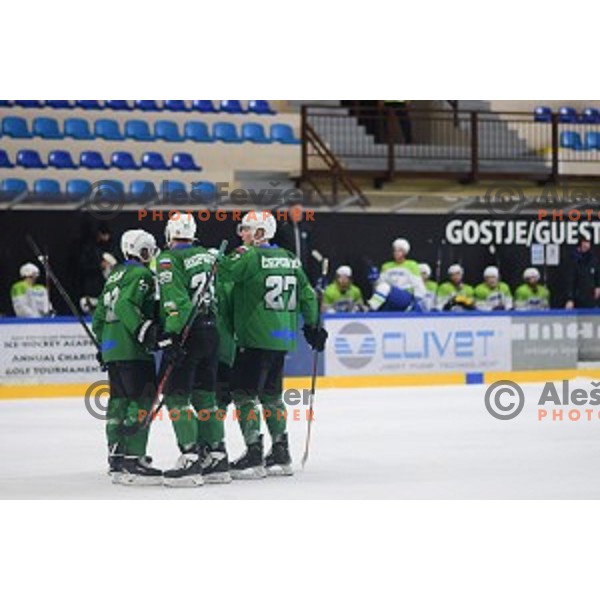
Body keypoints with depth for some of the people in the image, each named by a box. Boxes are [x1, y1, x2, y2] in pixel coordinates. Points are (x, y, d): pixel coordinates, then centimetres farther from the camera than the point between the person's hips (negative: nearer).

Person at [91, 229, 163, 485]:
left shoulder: (114, 276, 22)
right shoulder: (141, 275, -7)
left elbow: (99, 315, 25)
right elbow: (126, 305, -22)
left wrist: (102, 344, 32)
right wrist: (144, 329, -29)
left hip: (111, 348, 10)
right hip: (132, 349, -10)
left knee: (119, 400, 15)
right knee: (141, 400, -12)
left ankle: (116, 455, 21)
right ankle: (133, 459, -19)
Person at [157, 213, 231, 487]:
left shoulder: (169, 259, -8)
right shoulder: (208, 256, 14)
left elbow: (176, 300, -18)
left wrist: (172, 334, -20)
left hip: (188, 333, -7)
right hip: (212, 333, 7)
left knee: (176, 396, -5)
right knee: (205, 396, 13)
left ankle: (191, 460, -12)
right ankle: (217, 458, 13)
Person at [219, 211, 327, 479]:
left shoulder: (250, 256, -11)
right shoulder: (290, 259, 13)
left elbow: (223, 272, -23)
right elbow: (307, 294, 17)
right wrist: (312, 325, 26)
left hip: (255, 339, -8)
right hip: (282, 340, 8)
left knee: (244, 393, -5)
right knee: (271, 394, 16)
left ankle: (254, 454, -10)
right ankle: (281, 455, 19)